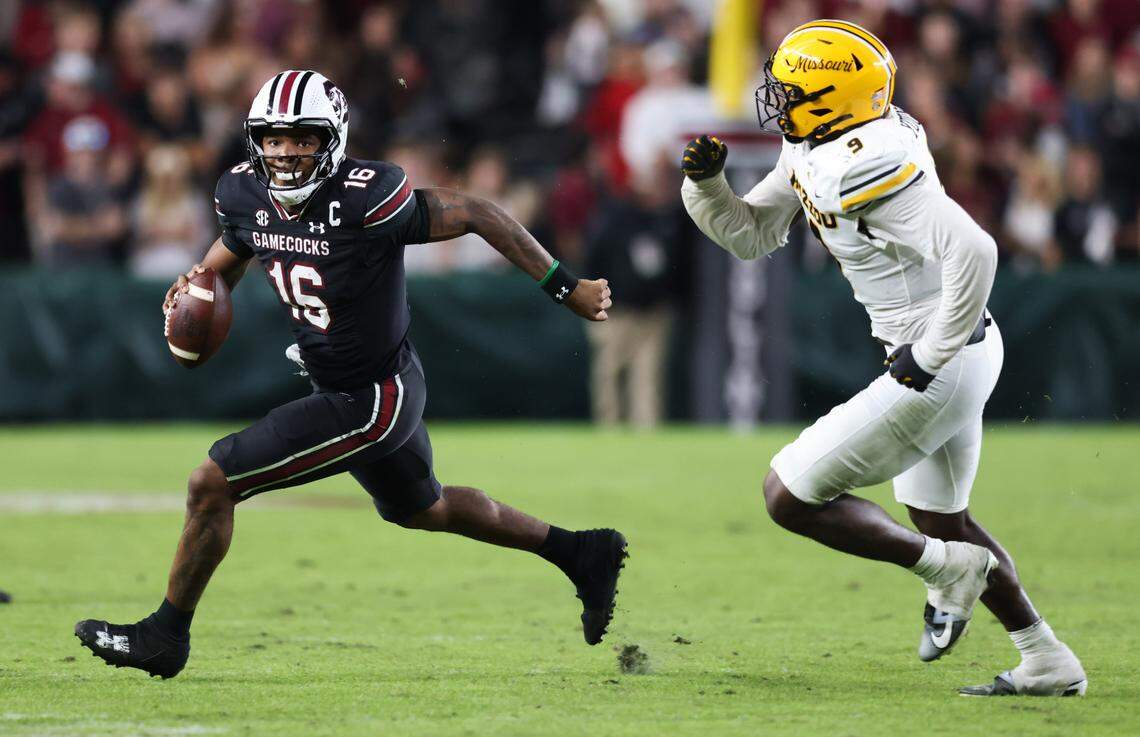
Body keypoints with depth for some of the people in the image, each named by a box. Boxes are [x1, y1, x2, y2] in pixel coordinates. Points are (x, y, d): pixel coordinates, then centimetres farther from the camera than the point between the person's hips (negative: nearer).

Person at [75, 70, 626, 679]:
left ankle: (165, 636, 10)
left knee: (211, 484, -9)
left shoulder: (365, 198, -29)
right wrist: (198, 285, -7)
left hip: (370, 404, -9)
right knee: (420, 509, 30)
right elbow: (234, 245, 16)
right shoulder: (245, 194, -7)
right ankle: (582, 554, 45)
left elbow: (478, 215, -19)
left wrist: (569, 290, -15)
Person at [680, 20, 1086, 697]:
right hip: (956, 355, 10)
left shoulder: (867, 166, -27)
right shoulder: (812, 154, 4)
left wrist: (932, 355, -26)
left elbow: (972, 249, -35)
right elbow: (750, 235, 16)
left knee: (790, 498, -3)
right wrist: (705, 181, -3)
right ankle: (1049, 663, 29)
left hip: (942, 366, -10)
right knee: (941, 516, 26)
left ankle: (944, 568, 6)